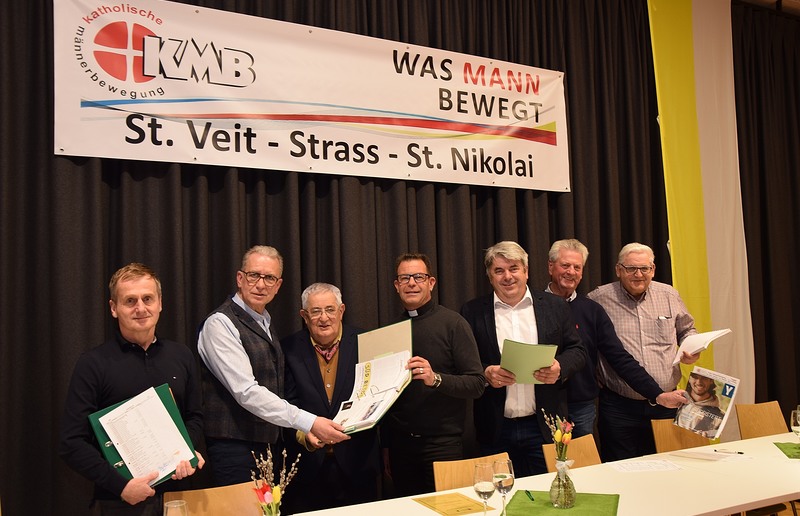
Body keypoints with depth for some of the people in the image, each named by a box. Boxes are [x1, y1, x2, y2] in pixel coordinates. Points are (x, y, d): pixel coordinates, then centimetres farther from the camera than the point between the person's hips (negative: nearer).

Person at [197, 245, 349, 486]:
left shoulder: (266, 324, 15)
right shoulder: (220, 324, -13)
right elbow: (247, 392, -21)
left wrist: (303, 429, 8)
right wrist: (308, 422, -23)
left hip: (269, 446, 8)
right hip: (235, 450, -8)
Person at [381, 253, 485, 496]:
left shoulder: (453, 323, -6)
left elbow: (476, 384, -11)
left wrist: (435, 378, -27)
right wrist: (385, 446, 14)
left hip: (442, 444, -4)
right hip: (400, 444, 4)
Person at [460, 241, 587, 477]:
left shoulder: (555, 306, 5)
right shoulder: (473, 312, 1)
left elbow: (577, 350, 7)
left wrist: (559, 368, -13)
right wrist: (485, 373, -17)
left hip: (544, 427, 1)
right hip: (496, 430, -1)